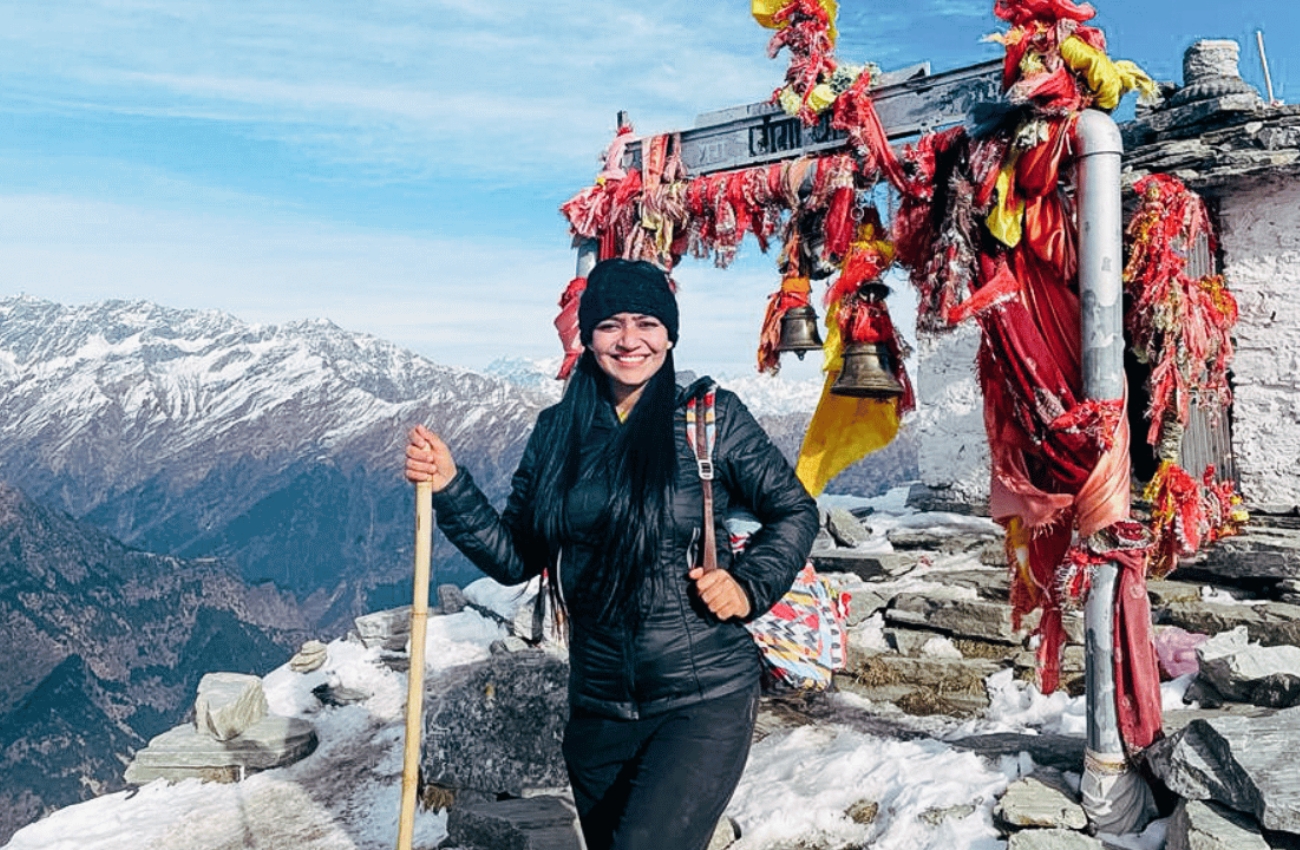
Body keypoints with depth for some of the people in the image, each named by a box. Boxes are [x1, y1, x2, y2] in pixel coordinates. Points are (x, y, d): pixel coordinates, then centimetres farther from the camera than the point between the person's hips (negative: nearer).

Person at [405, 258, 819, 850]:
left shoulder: (712, 417, -6)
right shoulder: (559, 430, 3)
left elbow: (795, 511, 3)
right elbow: (515, 559, 5)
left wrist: (749, 583, -11)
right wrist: (449, 488, -6)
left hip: (704, 702, -4)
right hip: (596, 707, 4)